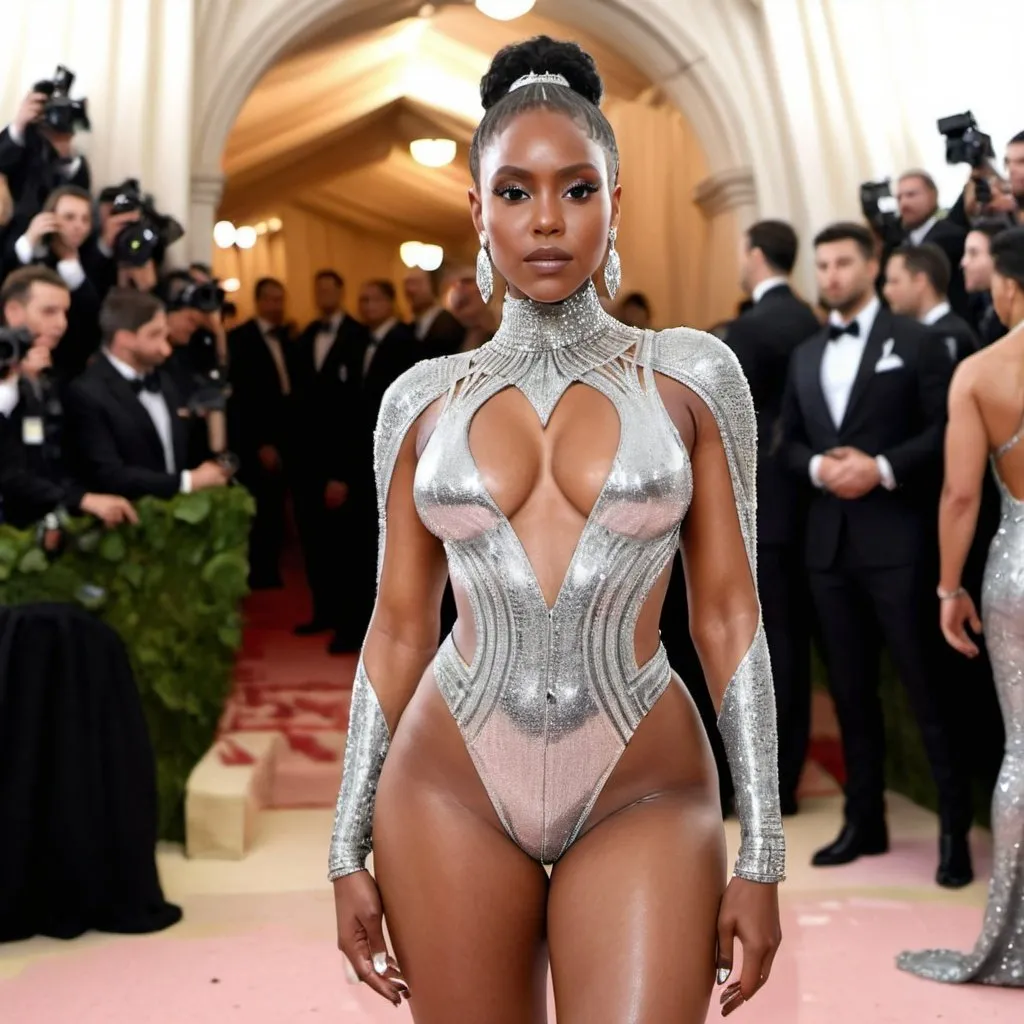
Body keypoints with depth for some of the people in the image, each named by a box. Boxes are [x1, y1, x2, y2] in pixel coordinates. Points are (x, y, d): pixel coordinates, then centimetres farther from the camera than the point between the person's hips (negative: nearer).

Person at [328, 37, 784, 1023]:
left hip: (643, 797, -1)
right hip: (449, 791, 2)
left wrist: (762, 852, -3)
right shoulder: (423, 396, 4)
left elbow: (727, 613, 0)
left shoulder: (690, 374, 1)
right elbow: (399, 626, 7)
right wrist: (350, 850, 6)